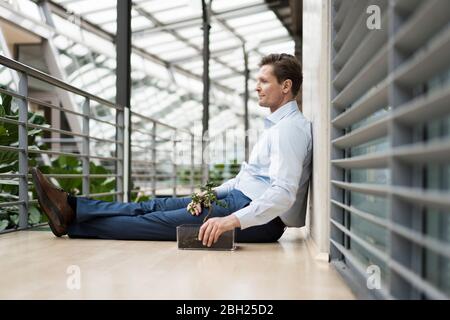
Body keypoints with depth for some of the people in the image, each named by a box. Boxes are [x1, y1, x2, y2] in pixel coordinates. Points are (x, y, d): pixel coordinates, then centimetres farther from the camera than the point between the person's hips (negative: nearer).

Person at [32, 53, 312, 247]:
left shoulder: (289, 128, -16)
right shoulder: (278, 125, 19)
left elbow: (284, 193, -28)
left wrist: (232, 220, -37)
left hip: (260, 217, -9)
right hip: (244, 199, 9)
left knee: (159, 221, -9)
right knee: (159, 205, 2)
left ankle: (71, 222, -3)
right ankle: (72, 208, 2)